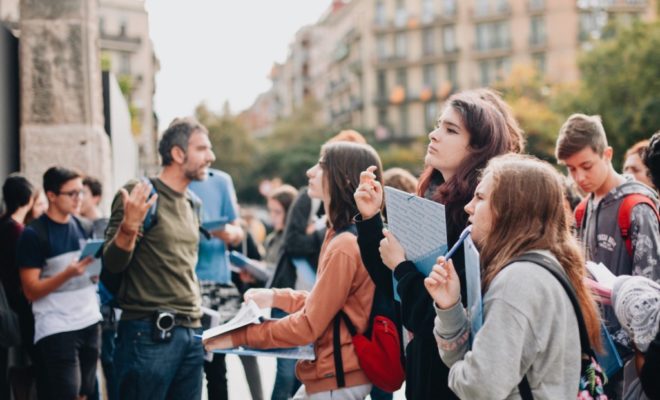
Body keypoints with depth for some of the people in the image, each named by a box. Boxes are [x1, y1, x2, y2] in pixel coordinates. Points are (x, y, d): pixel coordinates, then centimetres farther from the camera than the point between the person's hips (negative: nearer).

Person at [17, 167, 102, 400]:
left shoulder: (85, 228, 9)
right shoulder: (34, 234, -9)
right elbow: (31, 291, -11)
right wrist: (68, 273, -25)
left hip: (90, 323, 6)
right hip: (56, 330, -6)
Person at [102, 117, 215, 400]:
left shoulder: (193, 203, 14)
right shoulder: (139, 194, -7)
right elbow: (112, 264, -11)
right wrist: (129, 226, -27)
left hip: (191, 331, 7)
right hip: (149, 333, -7)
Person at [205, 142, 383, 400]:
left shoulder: (344, 247, -23)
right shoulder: (342, 237, 9)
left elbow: (308, 325, -21)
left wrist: (237, 336, -16)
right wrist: (275, 297, 13)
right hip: (329, 372, 10)